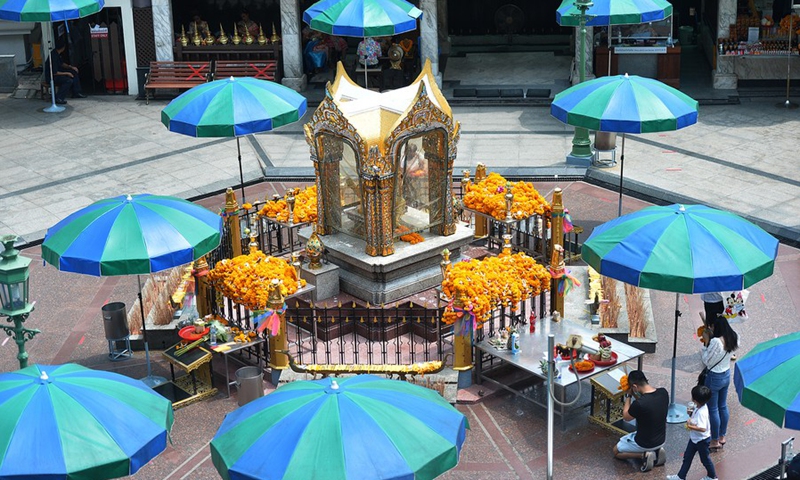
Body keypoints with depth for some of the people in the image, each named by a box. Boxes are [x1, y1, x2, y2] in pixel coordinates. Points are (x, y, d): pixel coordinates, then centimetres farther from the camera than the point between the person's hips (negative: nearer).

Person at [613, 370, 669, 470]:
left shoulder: (639, 404, -33)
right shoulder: (663, 392, -13)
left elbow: (626, 417, -11)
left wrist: (628, 396, -5)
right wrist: (635, 395, 0)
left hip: (646, 444, -6)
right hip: (662, 439, 6)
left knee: (616, 451, 18)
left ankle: (644, 455, -1)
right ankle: (657, 450, 12)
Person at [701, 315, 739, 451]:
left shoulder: (715, 341, -29)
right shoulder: (733, 338, -5)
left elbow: (706, 360, -20)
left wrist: (706, 342, -16)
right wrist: (710, 339, 3)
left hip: (714, 377, -8)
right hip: (726, 375, 8)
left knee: (713, 409, 7)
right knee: (723, 406, 21)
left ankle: (715, 441, 18)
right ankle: (722, 437, 34)